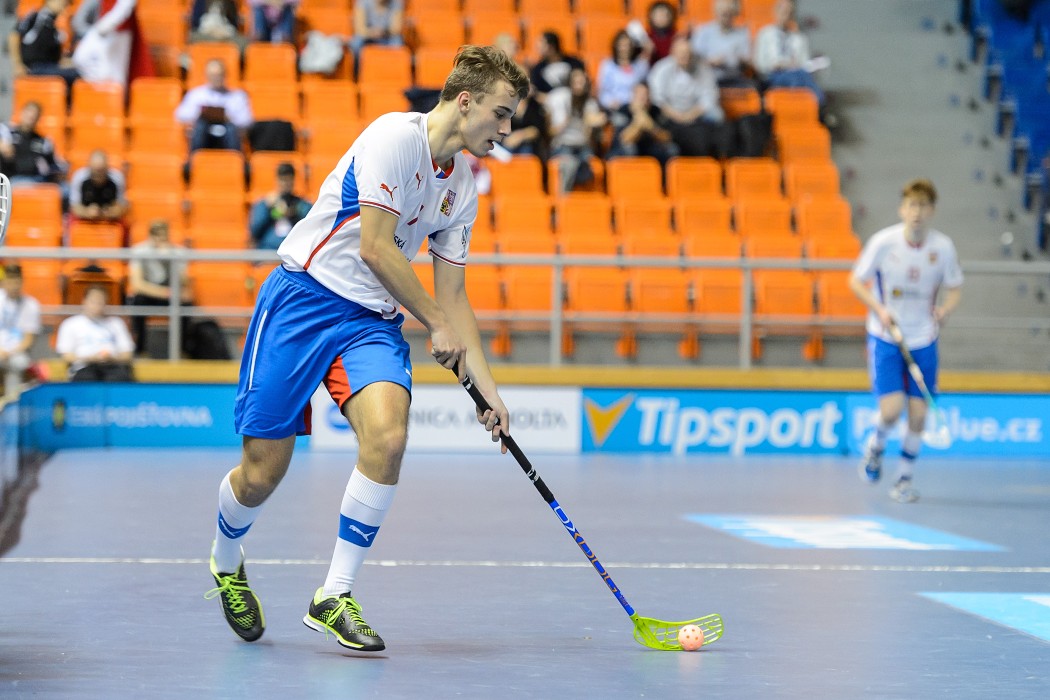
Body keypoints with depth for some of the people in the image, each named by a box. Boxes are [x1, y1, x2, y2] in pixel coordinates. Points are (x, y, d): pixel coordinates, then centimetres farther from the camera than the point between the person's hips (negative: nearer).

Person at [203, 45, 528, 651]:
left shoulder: (463, 191, 10)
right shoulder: (395, 136, -14)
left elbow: (453, 297, 15)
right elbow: (375, 248, -18)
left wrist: (486, 387, 9)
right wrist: (438, 324, -9)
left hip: (373, 320, 6)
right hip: (304, 298, -6)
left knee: (388, 436, -23)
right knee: (263, 472, -5)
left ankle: (334, 598, -11)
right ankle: (227, 564, 31)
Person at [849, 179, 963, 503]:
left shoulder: (943, 247, -7)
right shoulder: (883, 242, -12)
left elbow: (954, 288, 5)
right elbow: (856, 281, -2)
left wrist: (944, 309, -17)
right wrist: (880, 309, -18)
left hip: (923, 341, 2)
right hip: (885, 338, -2)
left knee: (918, 414, 1)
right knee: (891, 409, -14)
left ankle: (904, 477, 21)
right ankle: (875, 447, 20)